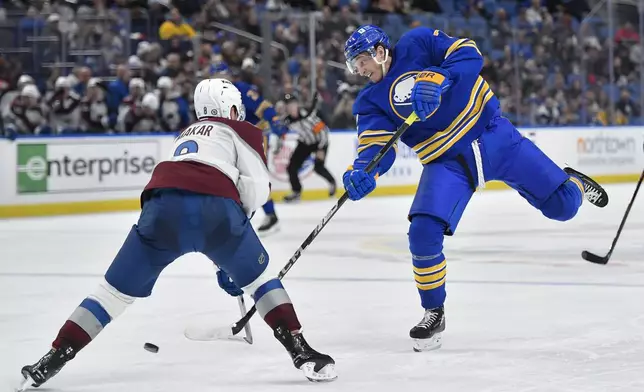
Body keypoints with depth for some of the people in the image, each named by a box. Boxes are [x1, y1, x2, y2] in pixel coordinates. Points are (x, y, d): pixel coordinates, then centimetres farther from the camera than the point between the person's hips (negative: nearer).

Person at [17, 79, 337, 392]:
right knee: (259, 279, 19)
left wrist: (222, 260, 52)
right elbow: (257, 186, 7)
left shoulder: (187, 134, 41)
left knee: (117, 290, 13)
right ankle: (301, 353, 11)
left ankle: (52, 360, 9)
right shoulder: (241, 131, 23)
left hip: (163, 206, 4)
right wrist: (239, 218, 27)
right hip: (215, 207, -3)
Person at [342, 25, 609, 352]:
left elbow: (469, 55, -16)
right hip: (446, 162, 2)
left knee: (561, 206, -2)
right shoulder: (370, 102, -1)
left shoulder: (418, 44, -7)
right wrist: (361, 172, -36)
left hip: (493, 135, -2)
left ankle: (572, 183, 37)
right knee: (423, 233, -20)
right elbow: (376, 146, -14)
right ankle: (434, 313, 1)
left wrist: (437, 80, -33)